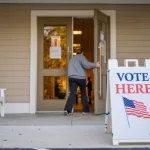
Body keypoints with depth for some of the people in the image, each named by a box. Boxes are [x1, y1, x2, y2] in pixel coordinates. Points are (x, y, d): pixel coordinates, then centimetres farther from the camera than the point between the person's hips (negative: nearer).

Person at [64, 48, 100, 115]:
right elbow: (86, 65, -13)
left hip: (72, 78, 4)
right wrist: (95, 65, -6)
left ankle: (67, 109, -23)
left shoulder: (72, 59, 24)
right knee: (83, 94, 11)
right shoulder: (81, 57, 3)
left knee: (72, 94, -5)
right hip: (81, 77, -4)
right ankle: (85, 110, 13)